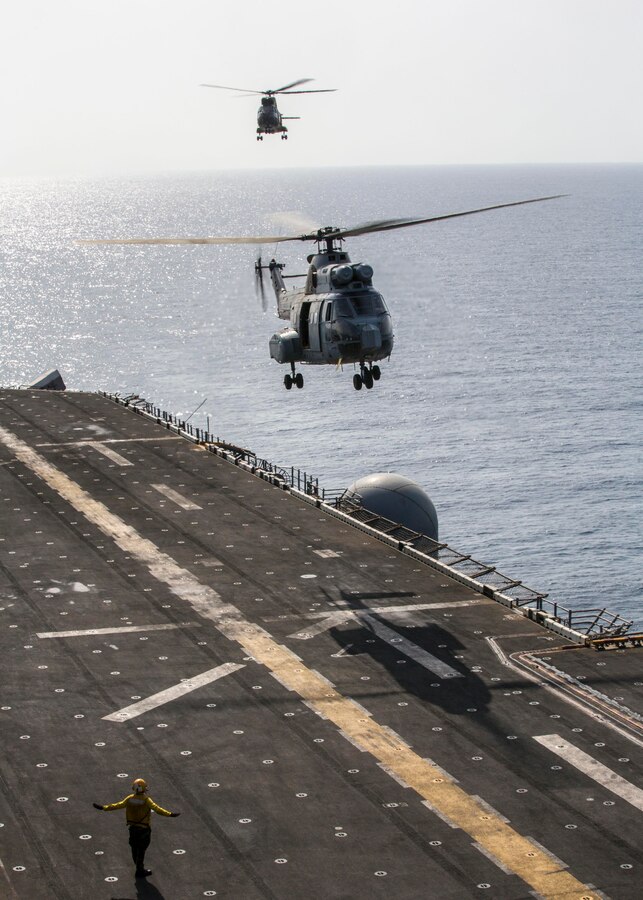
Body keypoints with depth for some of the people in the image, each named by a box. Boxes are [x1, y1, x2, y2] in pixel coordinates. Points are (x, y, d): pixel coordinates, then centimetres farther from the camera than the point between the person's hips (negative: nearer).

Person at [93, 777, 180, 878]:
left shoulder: (129, 799, -7)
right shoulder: (146, 800, -21)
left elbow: (117, 805, 1)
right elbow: (157, 809, -30)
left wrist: (104, 807, 13)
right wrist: (170, 814, -33)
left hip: (132, 828, 5)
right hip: (144, 829, -5)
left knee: (135, 849, 18)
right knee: (141, 850, 6)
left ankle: (140, 867, 33)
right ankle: (140, 871, 14)